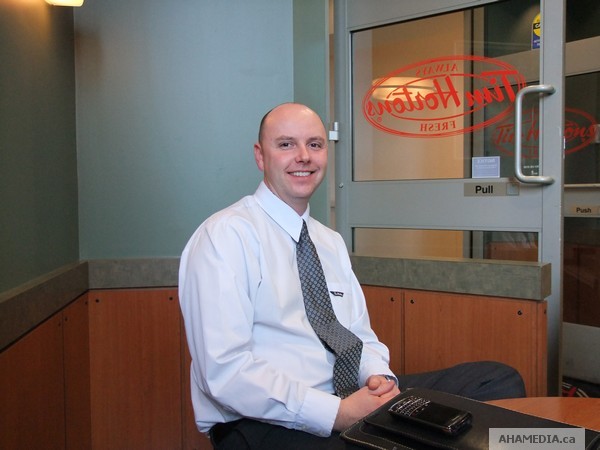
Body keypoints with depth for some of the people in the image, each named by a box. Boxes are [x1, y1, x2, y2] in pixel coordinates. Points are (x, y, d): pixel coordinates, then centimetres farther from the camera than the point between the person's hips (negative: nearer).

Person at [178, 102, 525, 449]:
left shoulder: (332, 242, 13)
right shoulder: (226, 235, -11)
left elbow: (360, 336, 14)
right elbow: (225, 371, -19)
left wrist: (380, 378, -8)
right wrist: (338, 414, -22)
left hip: (347, 399, 8)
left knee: (499, 379, -3)